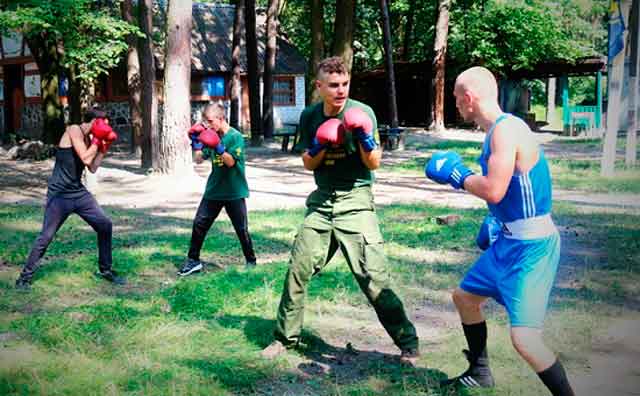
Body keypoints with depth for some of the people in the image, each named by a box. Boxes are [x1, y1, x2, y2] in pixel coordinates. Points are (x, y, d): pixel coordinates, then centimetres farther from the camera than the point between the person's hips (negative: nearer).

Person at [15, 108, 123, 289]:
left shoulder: (88, 139, 10)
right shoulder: (74, 130, -13)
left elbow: (92, 168, 9)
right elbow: (85, 159, -22)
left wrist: (103, 148, 6)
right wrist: (97, 141, -10)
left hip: (78, 192, 8)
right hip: (60, 194, -8)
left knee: (105, 224, 5)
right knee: (46, 236, -6)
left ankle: (105, 269, 19)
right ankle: (26, 276, 9)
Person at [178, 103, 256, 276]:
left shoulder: (235, 136, -13)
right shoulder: (212, 135, 5)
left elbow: (230, 161, -21)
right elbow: (200, 159, 5)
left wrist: (218, 147, -33)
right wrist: (196, 142, -7)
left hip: (234, 192, -6)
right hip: (214, 190, 6)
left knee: (242, 229, 2)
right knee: (199, 223, 3)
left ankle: (251, 261, 19)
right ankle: (193, 260, 14)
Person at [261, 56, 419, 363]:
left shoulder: (361, 113, -8)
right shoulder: (309, 116, 3)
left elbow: (374, 164, -7)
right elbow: (308, 164, 9)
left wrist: (364, 138, -25)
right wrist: (321, 147, -11)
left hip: (355, 202, -4)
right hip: (321, 202, 4)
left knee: (373, 278, -10)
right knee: (297, 270, 6)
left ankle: (408, 343, 3)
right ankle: (285, 337, 24)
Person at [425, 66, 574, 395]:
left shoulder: (507, 129, -20)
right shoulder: (498, 129, 10)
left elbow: (494, 191, -28)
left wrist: (456, 174, -13)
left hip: (532, 245, -11)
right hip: (509, 240, 11)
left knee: (524, 338, -17)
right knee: (464, 297, 24)